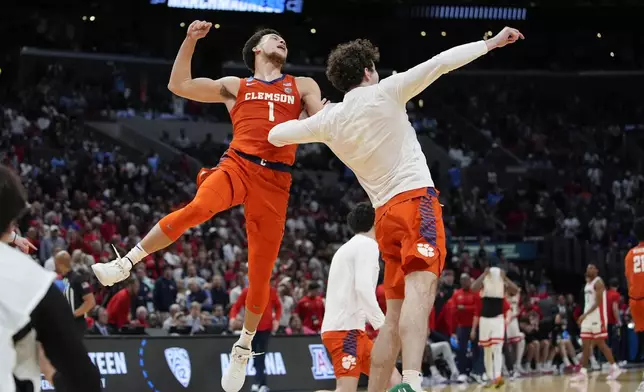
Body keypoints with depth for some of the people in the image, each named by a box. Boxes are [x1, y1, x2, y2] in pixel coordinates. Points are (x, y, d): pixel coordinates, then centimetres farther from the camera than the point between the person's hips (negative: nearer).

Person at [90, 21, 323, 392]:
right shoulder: (234, 86, 21)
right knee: (198, 209, -34)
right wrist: (190, 41, 7)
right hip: (237, 165, -1)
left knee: (261, 273, 2)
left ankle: (244, 348, 21)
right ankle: (125, 264, -27)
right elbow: (179, 85, 15)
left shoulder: (303, 86, 22)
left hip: (275, 181, 1)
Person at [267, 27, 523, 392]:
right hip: (416, 200, -7)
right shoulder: (384, 94, 2)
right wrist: (492, 42, 10)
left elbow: (276, 135, 26)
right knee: (421, 287, -25)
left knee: (396, 315, 12)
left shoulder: (330, 120, 14)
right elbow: (441, 62, 2)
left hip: (386, 214, 7)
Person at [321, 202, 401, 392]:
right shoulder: (367, 245, -5)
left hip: (341, 328, 10)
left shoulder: (349, 247, 24)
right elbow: (363, 288, -19)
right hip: (346, 329, -10)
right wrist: (383, 325, -17)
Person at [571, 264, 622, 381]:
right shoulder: (587, 284, 17)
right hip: (588, 318, 9)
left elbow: (598, 302, -19)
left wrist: (584, 314, -23)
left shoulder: (598, 282, -11)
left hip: (597, 318, -9)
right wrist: (584, 316, 15)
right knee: (585, 344, 5)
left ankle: (615, 368, -3)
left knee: (601, 344, -8)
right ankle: (582, 371, 6)